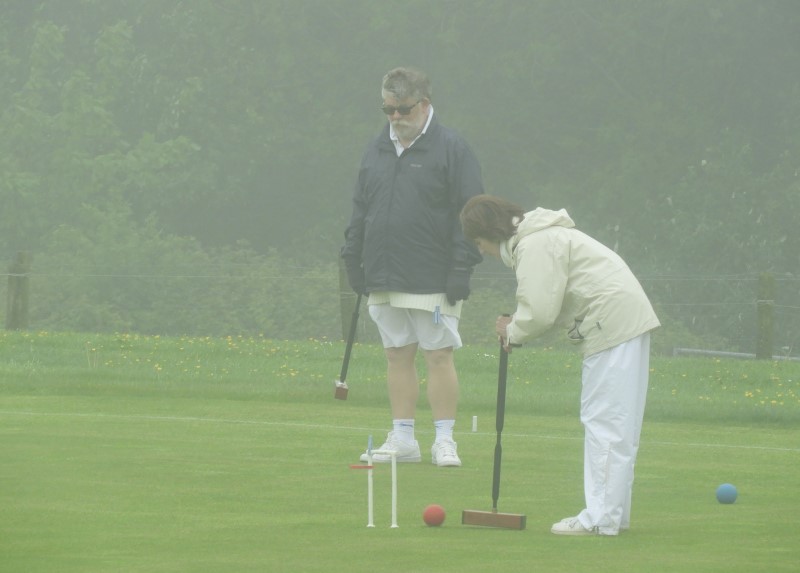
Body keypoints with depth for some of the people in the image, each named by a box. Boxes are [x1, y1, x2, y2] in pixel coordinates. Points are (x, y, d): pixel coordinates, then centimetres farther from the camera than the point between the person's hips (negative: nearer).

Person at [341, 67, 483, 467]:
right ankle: (403, 439, 12)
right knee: (397, 356, 8)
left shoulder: (451, 149, -4)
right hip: (384, 279, 6)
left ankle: (444, 441, 2)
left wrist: (461, 269, -12)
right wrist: (353, 258, 13)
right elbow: (360, 209, 21)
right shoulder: (376, 150, 14)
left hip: (433, 281, -6)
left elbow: (469, 212, -6)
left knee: (438, 356, -4)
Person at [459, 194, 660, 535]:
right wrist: (516, 327, 4)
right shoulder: (541, 236, 20)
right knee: (618, 424, 13)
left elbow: (540, 312, -18)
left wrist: (514, 332, 1)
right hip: (629, 319, 11)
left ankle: (601, 518, -10)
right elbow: (547, 305, 20)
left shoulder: (534, 246, -13)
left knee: (604, 421, -10)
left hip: (613, 323, -11)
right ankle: (614, 513, 17)